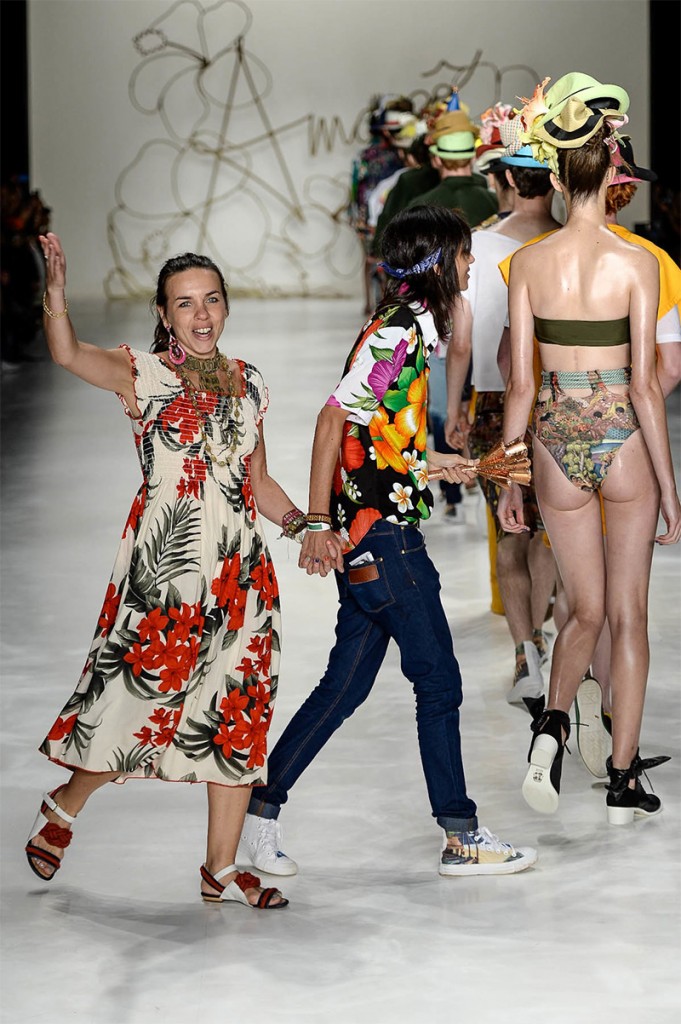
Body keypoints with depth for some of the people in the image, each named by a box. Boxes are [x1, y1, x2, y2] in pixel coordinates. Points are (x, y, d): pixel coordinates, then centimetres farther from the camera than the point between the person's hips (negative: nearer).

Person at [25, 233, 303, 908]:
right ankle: (64, 806, 23)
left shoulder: (248, 384, 13)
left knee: (237, 712, 4)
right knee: (139, 696, -6)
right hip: (162, 567, -5)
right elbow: (68, 354, -22)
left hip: (240, 571, 5)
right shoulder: (144, 374, -2)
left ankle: (221, 870, 14)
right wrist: (55, 289, -39)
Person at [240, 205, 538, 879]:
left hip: (375, 534, 9)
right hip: (380, 531, -9)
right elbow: (334, 418, -20)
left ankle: (259, 811, 14)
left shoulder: (408, 326, 15)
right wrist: (318, 526, -21)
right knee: (438, 680, -1)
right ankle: (461, 838, 7)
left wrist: (429, 464, 26)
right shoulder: (400, 328, -14)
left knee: (347, 684, 11)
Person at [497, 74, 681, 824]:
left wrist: (509, 480, 9)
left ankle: (553, 720, -9)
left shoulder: (528, 263, -4)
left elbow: (520, 383, -1)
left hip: (557, 444, 2)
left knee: (584, 611, 18)